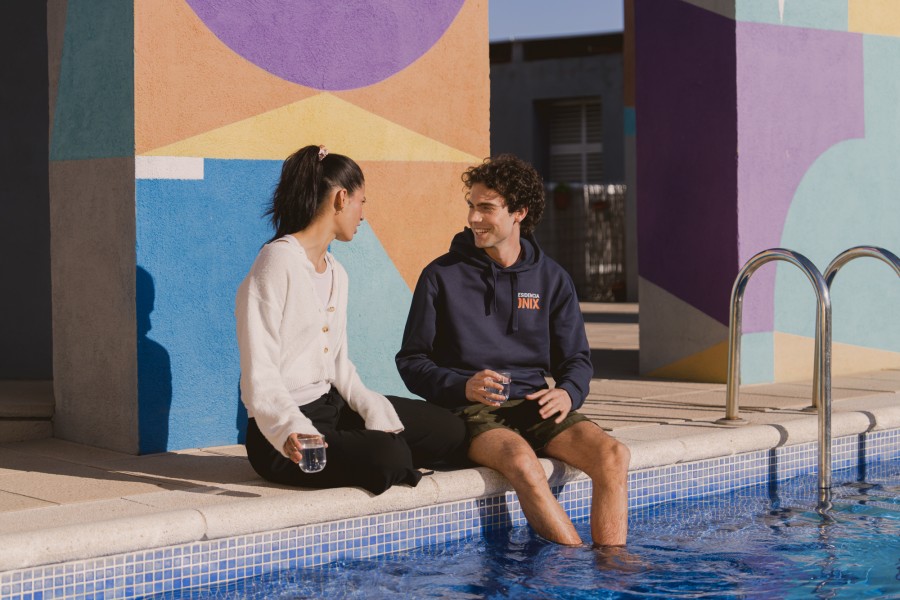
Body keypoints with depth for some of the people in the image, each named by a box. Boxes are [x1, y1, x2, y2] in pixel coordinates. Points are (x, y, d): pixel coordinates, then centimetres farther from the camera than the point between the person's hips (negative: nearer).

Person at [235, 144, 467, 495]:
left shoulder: (336, 273, 16)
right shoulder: (278, 262, -14)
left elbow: (338, 364, 14)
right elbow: (260, 372, -21)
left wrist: (374, 408, -5)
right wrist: (291, 429, -36)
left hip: (332, 404, 9)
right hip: (283, 439, -9)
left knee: (449, 430, 6)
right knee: (388, 456, -31)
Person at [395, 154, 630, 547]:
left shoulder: (552, 280, 13)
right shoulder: (442, 276, 4)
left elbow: (576, 359, 16)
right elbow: (411, 361, 4)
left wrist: (568, 393, -9)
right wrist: (462, 386, -16)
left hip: (534, 406, 4)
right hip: (471, 412, -3)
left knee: (613, 455, -24)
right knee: (522, 461, -36)